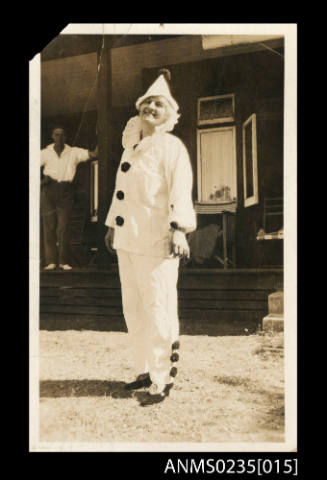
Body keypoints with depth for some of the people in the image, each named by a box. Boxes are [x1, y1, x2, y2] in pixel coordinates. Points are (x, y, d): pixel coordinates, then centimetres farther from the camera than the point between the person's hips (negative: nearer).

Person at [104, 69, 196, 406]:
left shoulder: (171, 147, -4)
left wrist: (178, 229, -27)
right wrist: (112, 226, 24)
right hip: (126, 242, 8)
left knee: (158, 311, -4)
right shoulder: (132, 146, 18)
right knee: (134, 311, 14)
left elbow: (181, 191, -16)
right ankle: (145, 371, 29)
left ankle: (161, 381, 8)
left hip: (155, 243, -8)